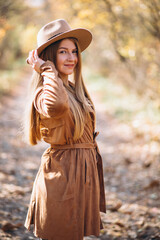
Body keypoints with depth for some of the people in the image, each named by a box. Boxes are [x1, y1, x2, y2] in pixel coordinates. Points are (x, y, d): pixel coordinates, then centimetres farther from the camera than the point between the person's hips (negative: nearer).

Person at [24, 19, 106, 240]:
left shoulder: (75, 91, 13)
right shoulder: (44, 93, -14)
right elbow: (56, 105, -41)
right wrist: (47, 70, -25)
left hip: (84, 174, 8)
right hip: (61, 173, -8)